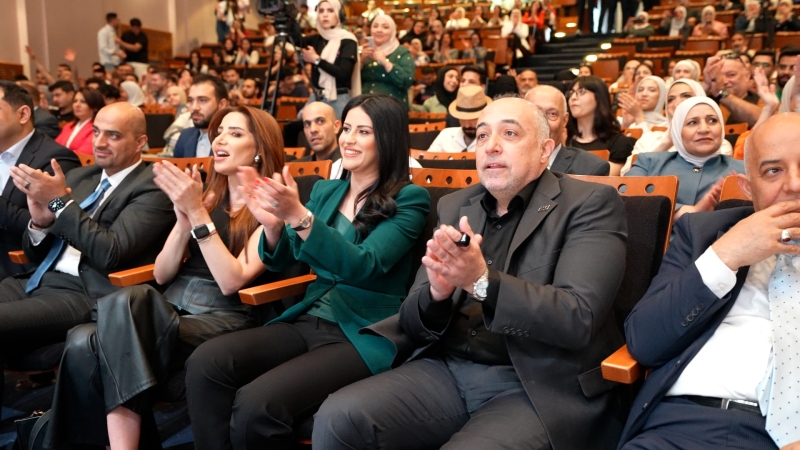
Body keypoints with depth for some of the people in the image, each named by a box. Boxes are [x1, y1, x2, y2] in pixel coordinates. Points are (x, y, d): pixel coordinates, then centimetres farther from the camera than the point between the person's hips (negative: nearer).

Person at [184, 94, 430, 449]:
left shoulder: (409, 199, -3)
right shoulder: (325, 190, 14)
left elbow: (363, 266, -17)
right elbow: (282, 261, 14)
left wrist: (298, 216, -28)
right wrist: (273, 225, -8)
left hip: (363, 336, -5)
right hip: (308, 321, 6)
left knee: (256, 404, -27)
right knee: (205, 362, -19)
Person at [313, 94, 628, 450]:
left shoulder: (590, 203, -2)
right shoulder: (454, 206, 11)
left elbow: (578, 318, -15)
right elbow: (414, 321, 9)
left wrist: (482, 281, -27)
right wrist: (436, 292, -15)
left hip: (540, 387, -4)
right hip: (446, 371, 5)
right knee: (337, 419, -18)